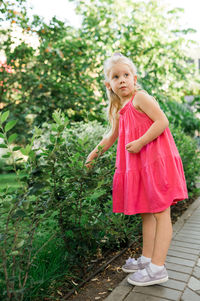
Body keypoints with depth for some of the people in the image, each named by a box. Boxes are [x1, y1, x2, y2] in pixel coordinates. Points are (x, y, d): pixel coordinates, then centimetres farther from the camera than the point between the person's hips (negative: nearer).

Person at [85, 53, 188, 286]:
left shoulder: (140, 97, -8)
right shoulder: (118, 111, 16)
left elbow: (162, 121, -17)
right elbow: (111, 137, 27)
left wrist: (140, 142, -20)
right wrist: (93, 154, 28)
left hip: (156, 160, -8)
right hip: (138, 164, 9)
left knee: (160, 212, -3)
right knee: (146, 213, 14)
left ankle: (157, 267, 3)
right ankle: (147, 258, 26)